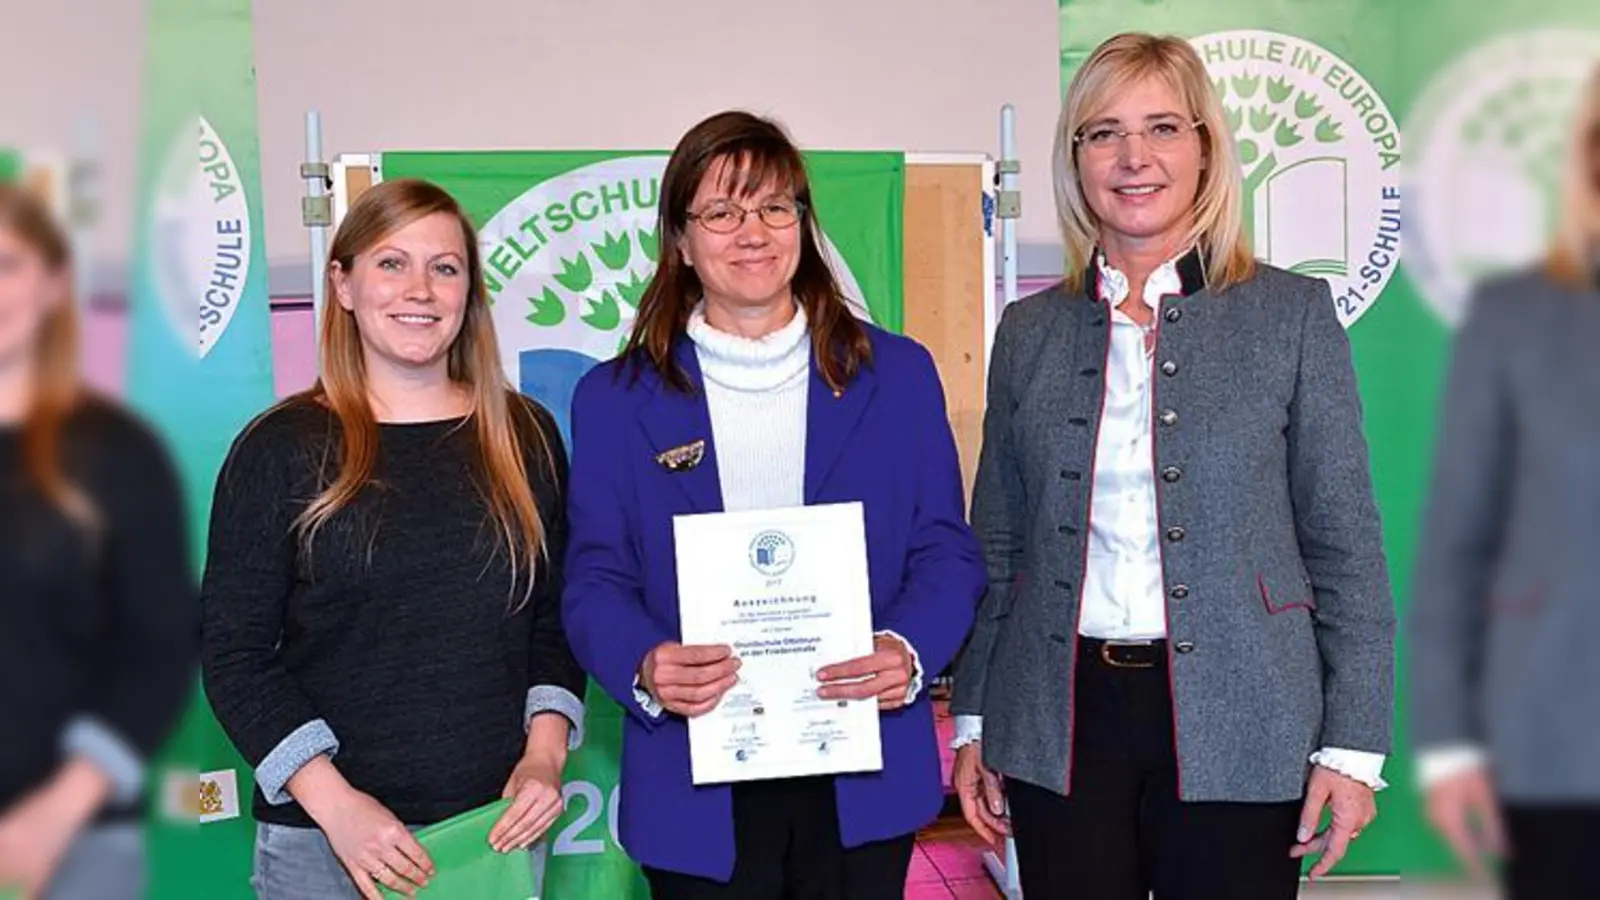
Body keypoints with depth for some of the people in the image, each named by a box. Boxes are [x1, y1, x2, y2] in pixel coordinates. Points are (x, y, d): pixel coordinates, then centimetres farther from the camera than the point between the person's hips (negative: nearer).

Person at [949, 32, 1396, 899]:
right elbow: (996, 546, 11)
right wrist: (971, 721, 8)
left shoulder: (1292, 313, 0)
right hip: (1060, 727, 2)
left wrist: (1352, 744, -5)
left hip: (1234, 730, -2)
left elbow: (1346, 546, 0)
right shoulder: (1030, 331, 7)